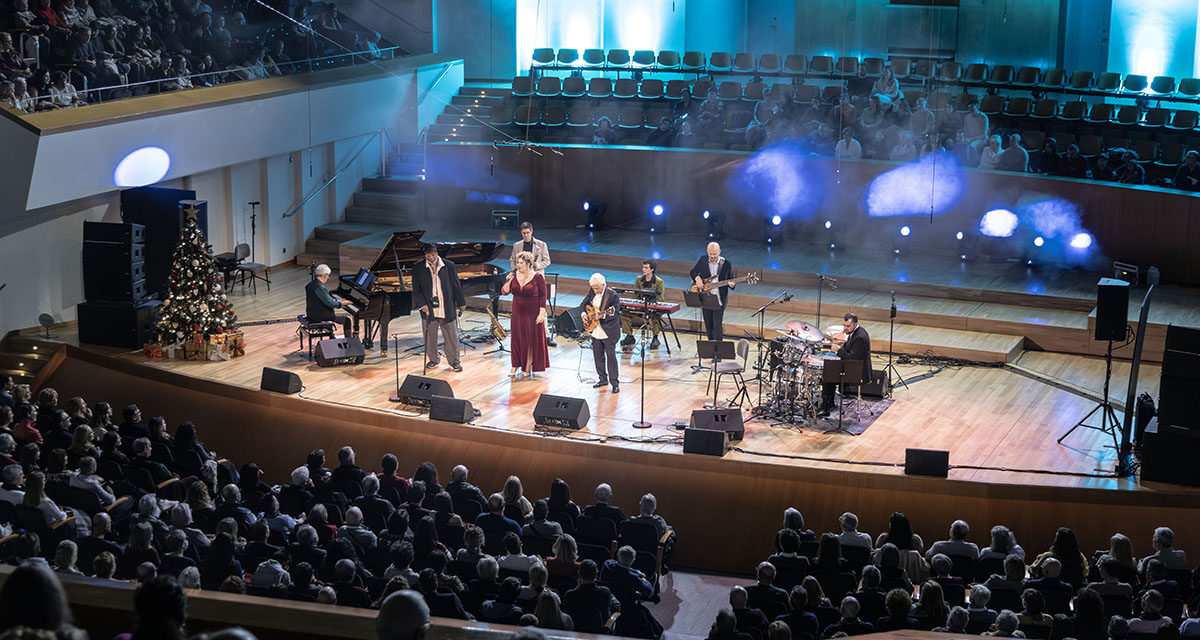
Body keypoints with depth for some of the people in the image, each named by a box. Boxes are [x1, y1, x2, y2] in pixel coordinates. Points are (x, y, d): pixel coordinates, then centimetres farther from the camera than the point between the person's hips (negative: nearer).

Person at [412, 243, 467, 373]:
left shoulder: (448, 266, 1)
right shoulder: (419, 268, 1)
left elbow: (456, 286, 5)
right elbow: (416, 289, 1)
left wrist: (461, 304, 6)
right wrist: (422, 304, -10)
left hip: (447, 309, 0)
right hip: (429, 309, 0)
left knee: (452, 335, 3)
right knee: (430, 336, 8)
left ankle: (454, 360, 15)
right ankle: (432, 359, 24)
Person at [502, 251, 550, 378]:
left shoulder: (537, 278, -10)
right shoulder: (515, 276, 2)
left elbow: (543, 297, -8)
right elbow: (504, 292, 2)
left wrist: (541, 314, -13)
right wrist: (509, 281, -15)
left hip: (533, 314, -4)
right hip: (518, 313, 4)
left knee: (531, 340, 2)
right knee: (517, 339, 7)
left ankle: (529, 367, 12)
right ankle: (516, 367, 16)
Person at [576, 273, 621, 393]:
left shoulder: (613, 295, -17)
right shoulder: (592, 293, 4)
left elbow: (616, 314, -19)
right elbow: (583, 304, 18)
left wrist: (603, 315, -33)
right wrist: (583, 313, -1)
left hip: (608, 332, -7)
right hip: (595, 331, 7)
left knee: (611, 356, -3)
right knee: (598, 356, 15)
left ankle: (615, 383, 3)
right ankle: (603, 379, 29)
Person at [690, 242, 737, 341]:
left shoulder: (727, 264, -6)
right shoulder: (703, 260, 1)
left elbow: (731, 280, 1)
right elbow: (692, 272, 12)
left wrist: (731, 284, -22)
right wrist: (697, 278, -9)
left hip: (719, 299, -3)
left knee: (717, 325, -8)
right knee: (708, 325, 13)